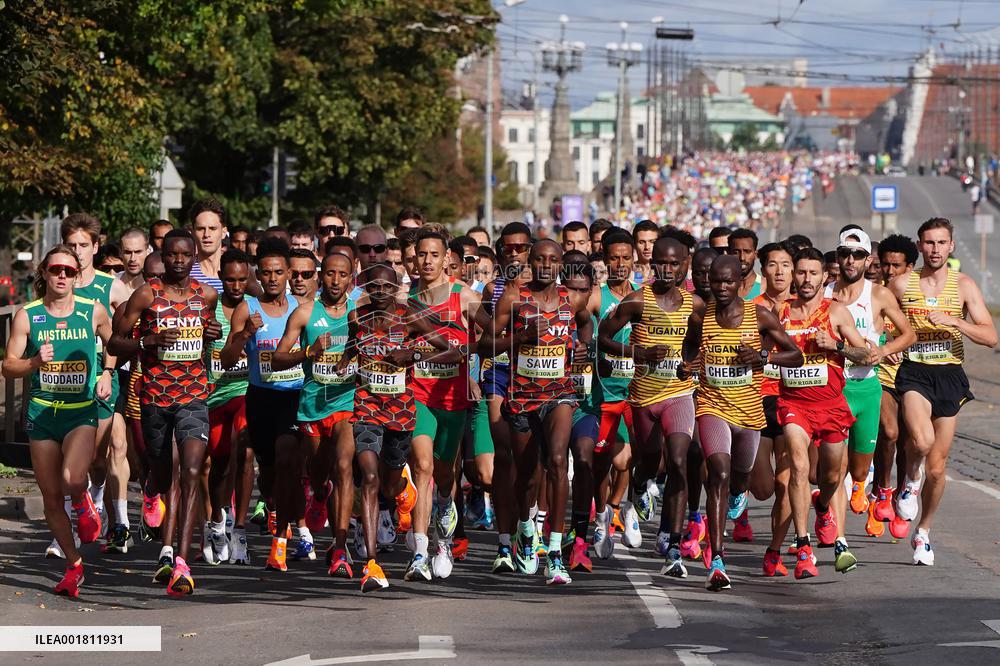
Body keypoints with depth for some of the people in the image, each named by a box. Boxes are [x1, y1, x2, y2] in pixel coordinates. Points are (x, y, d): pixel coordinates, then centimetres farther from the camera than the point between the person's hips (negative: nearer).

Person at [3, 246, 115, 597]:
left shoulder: (93, 311, 1)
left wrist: (106, 373, 3)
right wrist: (35, 362, -17)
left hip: (82, 412, -2)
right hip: (41, 412, 2)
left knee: (72, 480, -27)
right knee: (51, 498, 4)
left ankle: (84, 504, 10)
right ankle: (73, 565, 20)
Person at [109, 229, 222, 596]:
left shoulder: (207, 296, 6)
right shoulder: (146, 295, -2)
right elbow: (115, 343, 0)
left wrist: (215, 335, 4)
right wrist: (148, 342, -17)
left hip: (194, 396, 0)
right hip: (155, 397, 0)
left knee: (190, 474, -16)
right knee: (163, 478, 12)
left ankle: (180, 562, -22)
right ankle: (167, 551, 36)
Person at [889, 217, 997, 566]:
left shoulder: (964, 286, 2)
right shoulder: (902, 284, 3)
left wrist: (954, 321, -18)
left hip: (949, 376, 1)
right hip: (914, 372, -1)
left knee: (936, 467, 6)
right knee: (921, 440, -31)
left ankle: (923, 534, 26)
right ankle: (911, 481, 2)